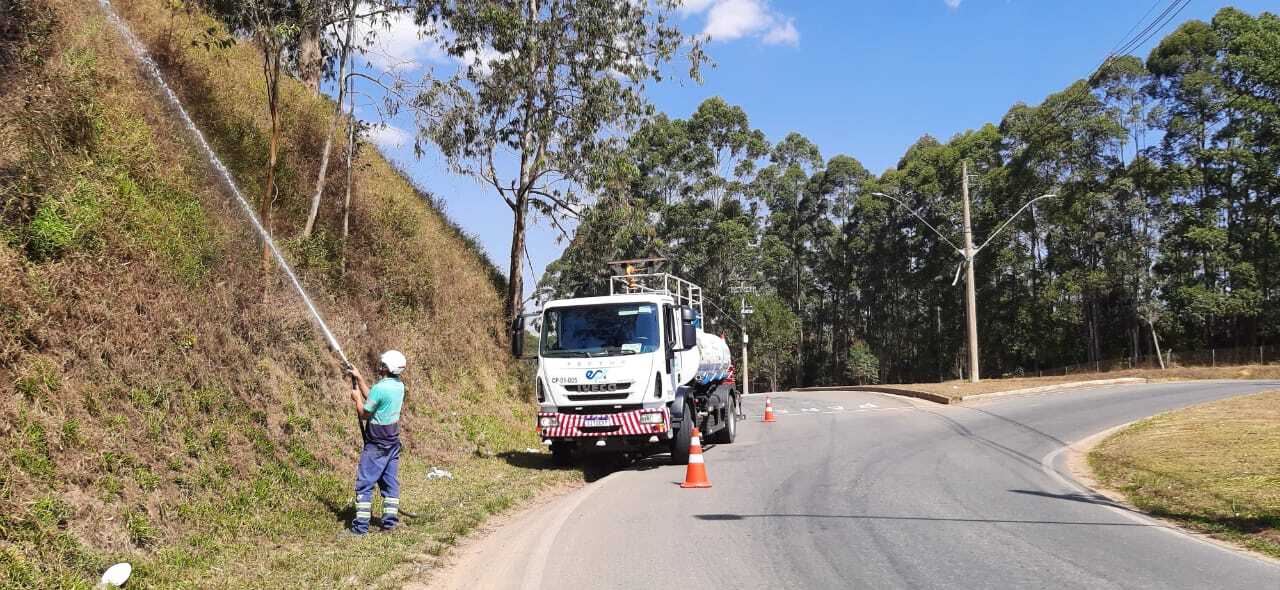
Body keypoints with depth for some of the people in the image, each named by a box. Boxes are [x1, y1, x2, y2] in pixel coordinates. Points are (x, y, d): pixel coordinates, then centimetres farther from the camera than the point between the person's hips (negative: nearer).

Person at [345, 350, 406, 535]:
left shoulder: (380, 388, -22)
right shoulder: (399, 386, 3)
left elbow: (364, 413, -11)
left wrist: (357, 397, 4)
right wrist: (359, 378, 16)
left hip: (376, 445, -8)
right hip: (393, 441, 8)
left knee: (364, 483, -1)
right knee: (390, 481, 11)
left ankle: (361, 524, 0)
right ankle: (390, 520, 13)